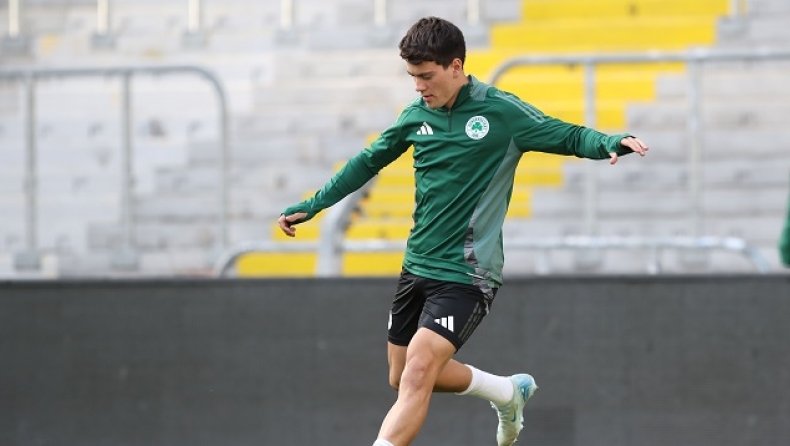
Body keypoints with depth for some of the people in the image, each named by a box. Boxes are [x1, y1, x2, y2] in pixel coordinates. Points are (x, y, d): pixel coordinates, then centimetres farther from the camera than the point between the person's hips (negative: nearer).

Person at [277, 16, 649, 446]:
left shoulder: (502, 111, -10)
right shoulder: (416, 116, 5)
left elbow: (569, 137, -5)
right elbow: (369, 161, 20)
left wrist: (609, 143, -26)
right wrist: (311, 206, 20)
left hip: (466, 275, -7)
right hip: (417, 265, 7)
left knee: (418, 374, -20)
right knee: (403, 377, 14)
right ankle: (509, 391, 35)